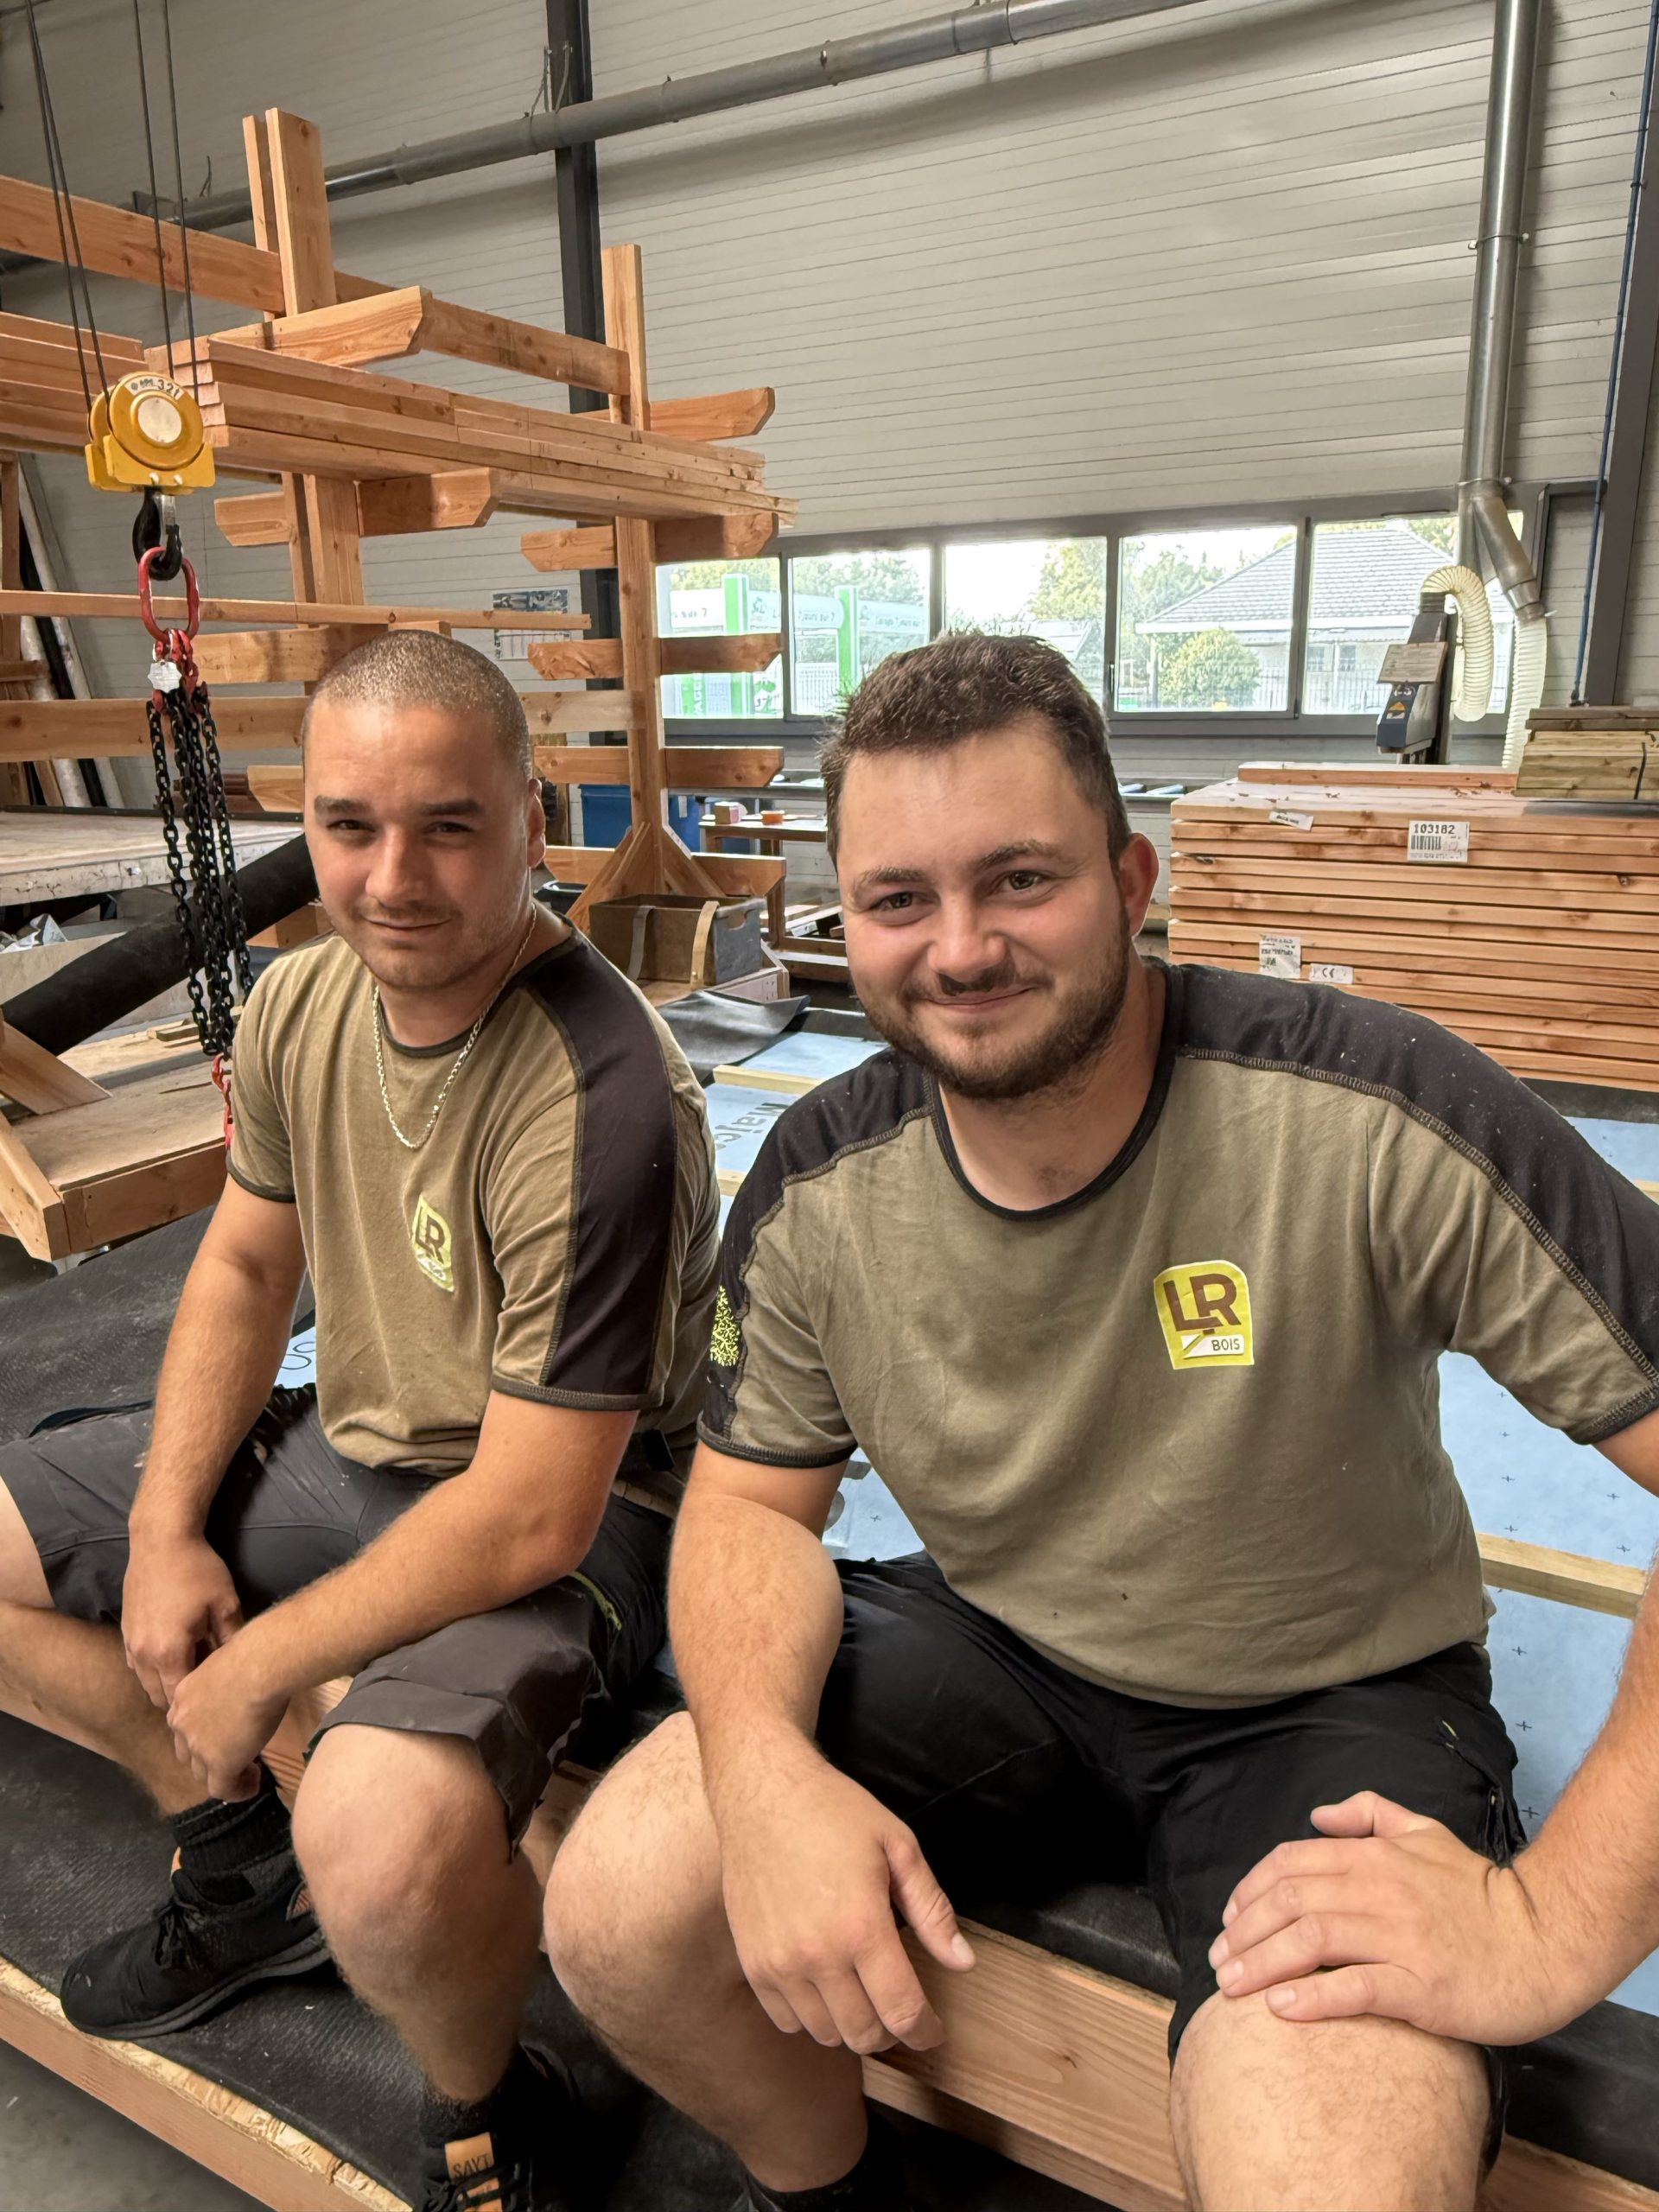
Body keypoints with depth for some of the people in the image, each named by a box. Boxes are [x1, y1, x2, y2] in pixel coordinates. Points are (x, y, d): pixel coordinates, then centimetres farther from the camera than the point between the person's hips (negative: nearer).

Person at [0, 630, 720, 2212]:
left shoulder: (598, 1101, -30)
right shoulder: (298, 1003, -4)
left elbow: (532, 1516, -27)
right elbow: (246, 1263, 9)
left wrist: (257, 1665, -15)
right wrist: (165, 1532, -1)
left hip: (559, 1519, -8)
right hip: (348, 1443, 8)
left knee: (383, 1840, -35)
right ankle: (244, 1878, 26)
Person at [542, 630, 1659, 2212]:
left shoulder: (1376, 1117, -25)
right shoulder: (814, 1192, -11)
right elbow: (750, 1502, -1)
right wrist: (763, 1768, -21)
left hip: (1328, 1699, -2)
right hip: (988, 1651, 3)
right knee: (614, 1913, -12)